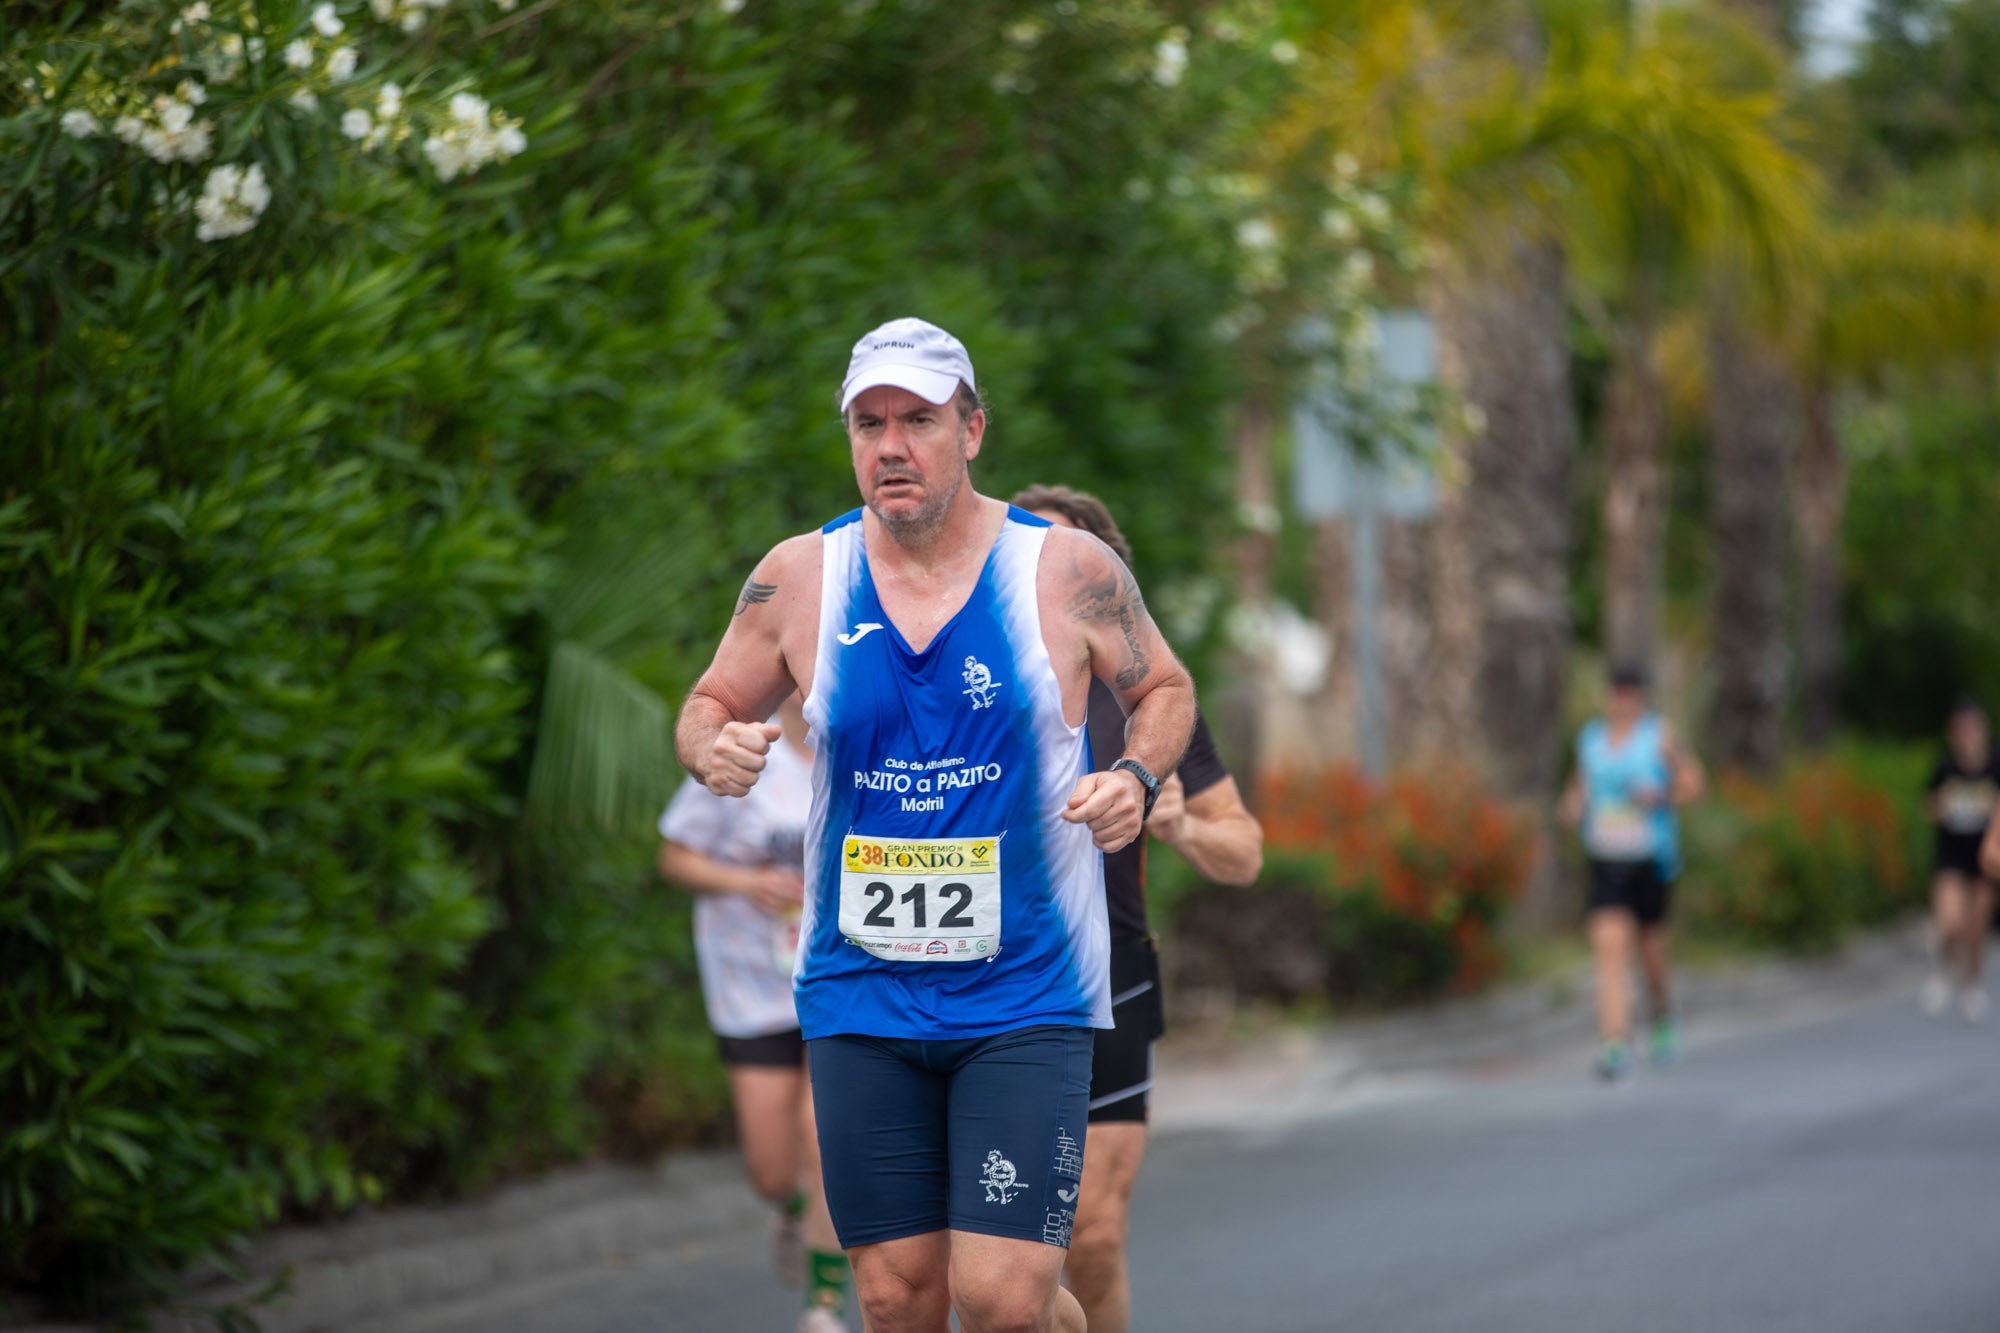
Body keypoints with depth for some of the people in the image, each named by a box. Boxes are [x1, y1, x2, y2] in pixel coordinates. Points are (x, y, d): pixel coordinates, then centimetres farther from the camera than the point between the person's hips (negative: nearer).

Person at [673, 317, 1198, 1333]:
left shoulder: (1070, 570, -3)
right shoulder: (797, 577, 1)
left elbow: (1164, 689, 12)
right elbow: (709, 707, 14)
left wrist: (1138, 777, -9)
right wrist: (711, 751, -9)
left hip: (1026, 993, -2)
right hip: (860, 993, 2)